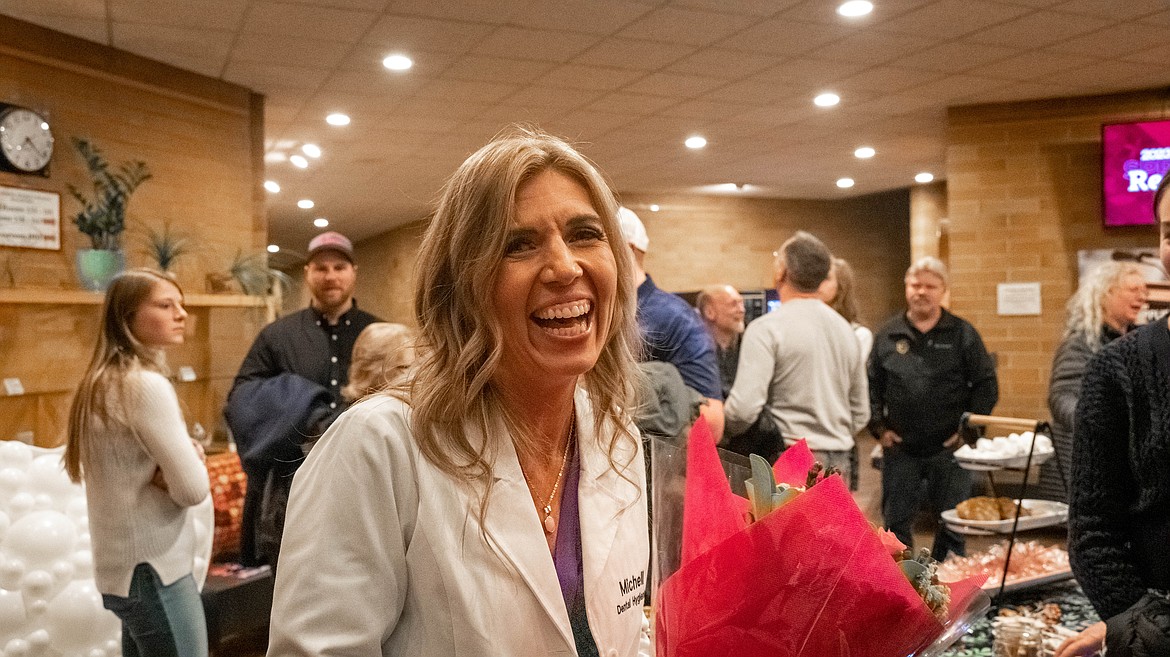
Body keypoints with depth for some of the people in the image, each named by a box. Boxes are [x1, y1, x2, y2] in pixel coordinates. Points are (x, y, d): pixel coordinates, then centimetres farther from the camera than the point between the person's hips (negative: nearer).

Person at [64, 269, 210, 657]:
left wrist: (177, 464, -8)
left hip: (123, 564, 9)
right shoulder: (145, 384, -19)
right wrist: (180, 471, -1)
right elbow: (194, 488, -21)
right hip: (152, 569, -9)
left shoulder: (105, 380, 9)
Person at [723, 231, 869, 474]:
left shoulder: (766, 329, -12)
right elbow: (861, 413, 16)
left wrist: (723, 430, -1)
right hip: (839, 464, 7)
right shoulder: (845, 329, 11)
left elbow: (743, 408, -21)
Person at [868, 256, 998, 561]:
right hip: (900, 448, 1)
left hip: (949, 448, -1)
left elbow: (987, 385, 3)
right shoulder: (887, 335, 6)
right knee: (896, 521, 8)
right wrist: (878, 427, -1)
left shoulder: (963, 334, 2)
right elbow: (871, 385, 9)